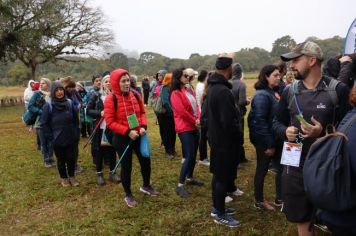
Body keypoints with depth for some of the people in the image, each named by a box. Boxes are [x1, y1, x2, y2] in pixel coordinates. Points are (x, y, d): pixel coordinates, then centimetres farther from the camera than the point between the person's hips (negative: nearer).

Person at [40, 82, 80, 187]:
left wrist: (75, 133, 3)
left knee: (71, 158, 10)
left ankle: (72, 176, 30)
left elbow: (75, 119, 6)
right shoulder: (48, 106, -12)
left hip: (71, 138, 2)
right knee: (61, 160, 12)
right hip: (57, 140, -2)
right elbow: (44, 123, -7)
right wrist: (51, 136, -8)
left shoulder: (69, 103, -3)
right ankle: (64, 178, 31)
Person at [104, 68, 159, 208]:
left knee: (146, 161, 16)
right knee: (126, 166, 7)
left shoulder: (135, 95, -1)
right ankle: (128, 195, 28)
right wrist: (128, 131, -23)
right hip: (122, 138, -5)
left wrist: (143, 126, -9)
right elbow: (110, 122, -16)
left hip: (139, 136, 5)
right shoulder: (111, 100, -15)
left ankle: (146, 186, 43)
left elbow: (142, 112, 9)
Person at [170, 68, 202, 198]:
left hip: (194, 127, 8)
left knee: (193, 155, 14)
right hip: (185, 128, -8)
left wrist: (198, 119, -6)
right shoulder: (175, 94, -13)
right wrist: (194, 121, -8)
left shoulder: (189, 91, 12)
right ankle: (180, 185, -4)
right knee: (189, 156, -12)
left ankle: (190, 178, 30)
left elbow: (196, 106, 11)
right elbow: (182, 112, -18)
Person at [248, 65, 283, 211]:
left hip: (275, 138, 9)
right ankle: (259, 202, 22)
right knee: (262, 169, 5)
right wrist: (269, 144, -20)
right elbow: (260, 122, -23)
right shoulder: (262, 95, -19)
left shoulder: (273, 92, 10)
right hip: (264, 141, -9)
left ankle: (280, 198, 28)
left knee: (281, 168, 13)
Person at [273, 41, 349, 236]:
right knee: (301, 218, 17)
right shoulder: (290, 91, 4)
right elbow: (277, 122, 12)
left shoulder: (337, 90, -9)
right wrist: (285, 131, -8)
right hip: (295, 165, 4)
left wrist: (323, 132, -24)